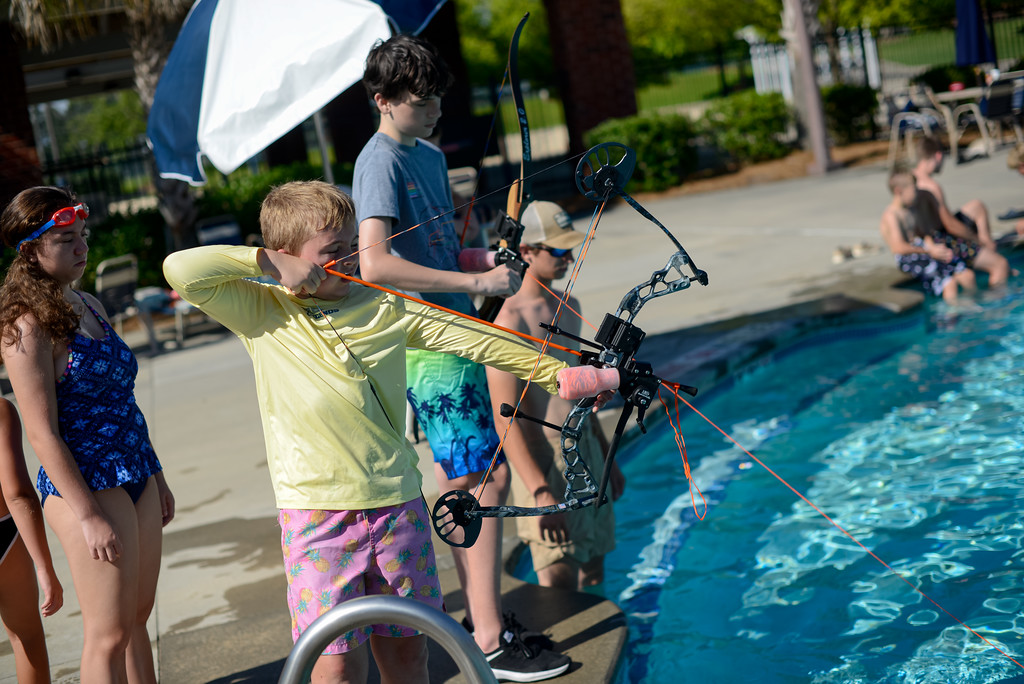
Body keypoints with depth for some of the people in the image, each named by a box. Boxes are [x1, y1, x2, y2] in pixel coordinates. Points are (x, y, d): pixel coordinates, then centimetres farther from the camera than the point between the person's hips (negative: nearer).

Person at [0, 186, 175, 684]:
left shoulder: (88, 305, 12)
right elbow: (43, 435, -17)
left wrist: (156, 476, 20)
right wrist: (89, 516, -18)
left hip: (136, 477, 8)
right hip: (85, 484, -8)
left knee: (138, 616, 13)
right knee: (109, 633, -3)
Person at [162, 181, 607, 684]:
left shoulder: (385, 307, 5)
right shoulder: (261, 312, -1)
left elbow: (471, 337, 6)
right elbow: (180, 270, -11)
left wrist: (556, 372, 5)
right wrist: (268, 263, -11)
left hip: (397, 505, 3)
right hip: (317, 516, -3)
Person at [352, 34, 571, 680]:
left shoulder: (430, 154, 16)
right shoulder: (381, 162, -13)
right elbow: (375, 263, -27)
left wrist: (487, 257, 5)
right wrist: (475, 281, -25)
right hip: (427, 341, -10)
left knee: (460, 478, 15)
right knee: (488, 476, -11)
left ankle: (480, 611, 26)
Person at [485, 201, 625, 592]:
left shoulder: (568, 307, 12)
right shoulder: (510, 320, -16)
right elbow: (506, 417, -21)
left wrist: (606, 457, 25)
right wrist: (541, 493, -27)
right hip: (543, 460, -8)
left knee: (593, 577, 14)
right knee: (560, 585, -8)